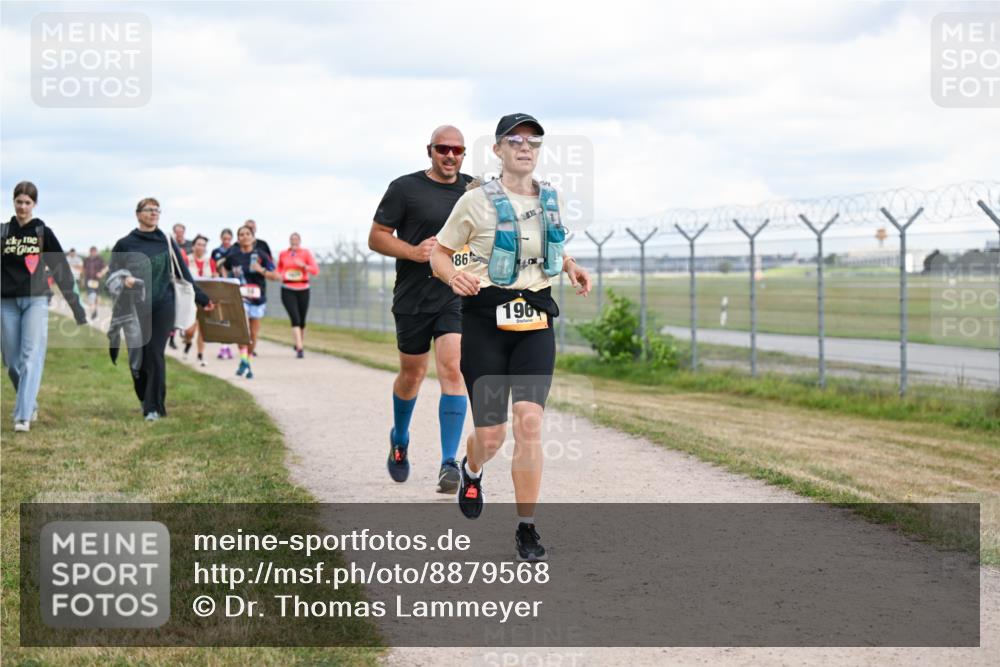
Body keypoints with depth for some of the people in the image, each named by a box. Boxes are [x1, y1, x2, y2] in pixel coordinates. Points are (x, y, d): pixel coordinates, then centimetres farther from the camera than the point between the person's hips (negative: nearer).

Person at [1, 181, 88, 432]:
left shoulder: (43, 232, 4)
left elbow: (61, 268, 5)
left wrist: (75, 303, 2)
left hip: (36, 300, -2)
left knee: (30, 359, -12)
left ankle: (23, 416, -16)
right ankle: (30, 404, 28)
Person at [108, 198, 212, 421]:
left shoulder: (167, 243, 8)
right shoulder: (125, 244, 5)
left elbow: (183, 273, 12)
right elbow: (112, 272, 10)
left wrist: (202, 299, 12)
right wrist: (124, 279, -13)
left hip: (163, 305, -1)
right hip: (135, 308, 1)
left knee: (155, 354, -9)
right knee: (137, 356, 2)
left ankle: (155, 406, -6)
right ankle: (145, 399, 23)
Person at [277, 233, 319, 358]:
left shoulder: (306, 253, 1)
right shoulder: (283, 254, 7)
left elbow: (315, 270, -6)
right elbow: (279, 269, 24)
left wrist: (303, 265, -20)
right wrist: (280, 276, 2)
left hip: (303, 290, 0)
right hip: (288, 290, 0)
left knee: (302, 321, 9)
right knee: (295, 318, -15)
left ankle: (301, 342, 35)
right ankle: (299, 348, -19)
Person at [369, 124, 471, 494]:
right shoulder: (405, 188, -3)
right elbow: (376, 237, -3)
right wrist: (413, 252, -17)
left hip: (458, 297, 1)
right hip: (413, 297, -1)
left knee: (452, 370, -15)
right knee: (412, 374, 12)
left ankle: (449, 462, -15)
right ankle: (400, 439, 41)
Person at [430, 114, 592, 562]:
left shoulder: (552, 201, 9)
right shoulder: (477, 201, -4)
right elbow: (439, 253, 4)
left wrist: (571, 268, 7)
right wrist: (454, 276, -18)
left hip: (535, 321, 3)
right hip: (486, 319, -3)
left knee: (529, 421, -14)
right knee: (491, 436, -2)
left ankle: (527, 529, -4)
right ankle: (471, 471, 37)